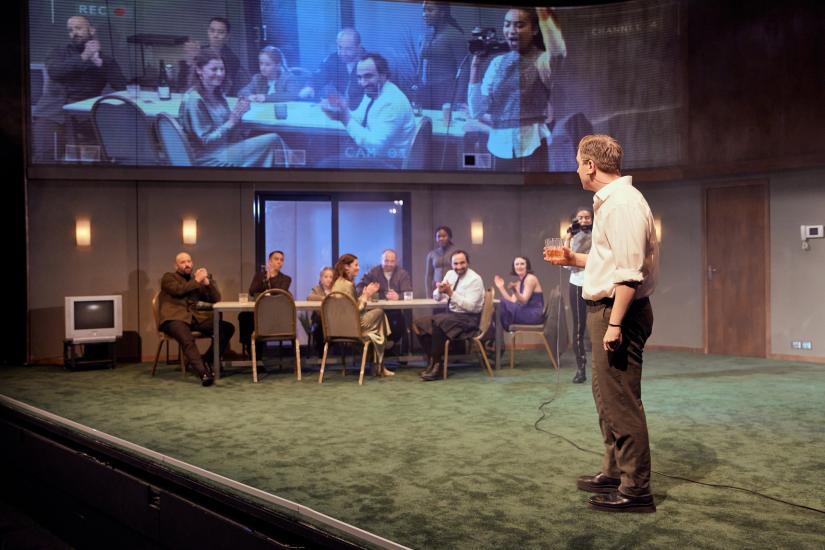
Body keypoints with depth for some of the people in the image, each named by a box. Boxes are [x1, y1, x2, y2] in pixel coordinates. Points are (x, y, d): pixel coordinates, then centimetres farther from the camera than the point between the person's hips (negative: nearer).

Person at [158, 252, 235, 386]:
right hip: (174, 318, -5)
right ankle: (203, 373, -48)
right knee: (187, 340, -37)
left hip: (195, 318, 5)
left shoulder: (196, 280, 26)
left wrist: (207, 282, 4)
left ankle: (205, 362, -15)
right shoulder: (169, 277, 14)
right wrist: (197, 280, -1)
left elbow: (216, 299, 18)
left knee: (227, 328, -14)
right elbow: (179, 290, -9)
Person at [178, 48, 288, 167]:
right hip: (211, 159, -8)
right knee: (273, 141, -15)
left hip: (225, 148, 8)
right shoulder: (194, 100, -16)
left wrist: (238, 114, -6)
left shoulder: (218, 94, 9)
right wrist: (231, 121, -20)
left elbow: (229, 136, 11)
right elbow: (206, 141, -17)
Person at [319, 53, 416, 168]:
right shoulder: (372, 92, 4)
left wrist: (347, 119, -26)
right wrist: (337, 113, -6)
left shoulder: (392, 102, -23)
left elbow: (375, 146, -26)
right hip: (373, 154, 9)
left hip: (389, 162, -9)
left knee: (329, 163, -17)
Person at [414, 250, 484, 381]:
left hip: (468, 319, -8)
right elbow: (436, 297, 11)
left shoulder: (475, 279, -13)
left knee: (437, 323, -32)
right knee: (419, 324, -9)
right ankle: (433, 361, -3)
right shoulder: (450, 274, 8)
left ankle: (437, 366, -19)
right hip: (450, 314, 8)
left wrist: (451, 293, -26)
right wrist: (440, 291, -13)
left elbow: (470, 306, -23)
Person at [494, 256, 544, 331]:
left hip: (535, 315, -9)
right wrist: (501, 287, 5)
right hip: (526, 313, 9)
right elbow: (512, 302, 4)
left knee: (503, 303, -20)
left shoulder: (530, 278, -7)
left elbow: (524, 300, -18)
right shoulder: (519, 283, 17)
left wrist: (514, 290, -35)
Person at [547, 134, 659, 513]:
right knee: (607, 395, 19)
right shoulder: (609, 201, 17)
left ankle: (635, 489, -1)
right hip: (606, 310, 11)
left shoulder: (622, 203, -16)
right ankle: (614, 473, 30)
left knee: (620, 400, -7)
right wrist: (576, 260, 26)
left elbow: (629, 271, -23)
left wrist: (615, 323, -26)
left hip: (619, 311, -11)